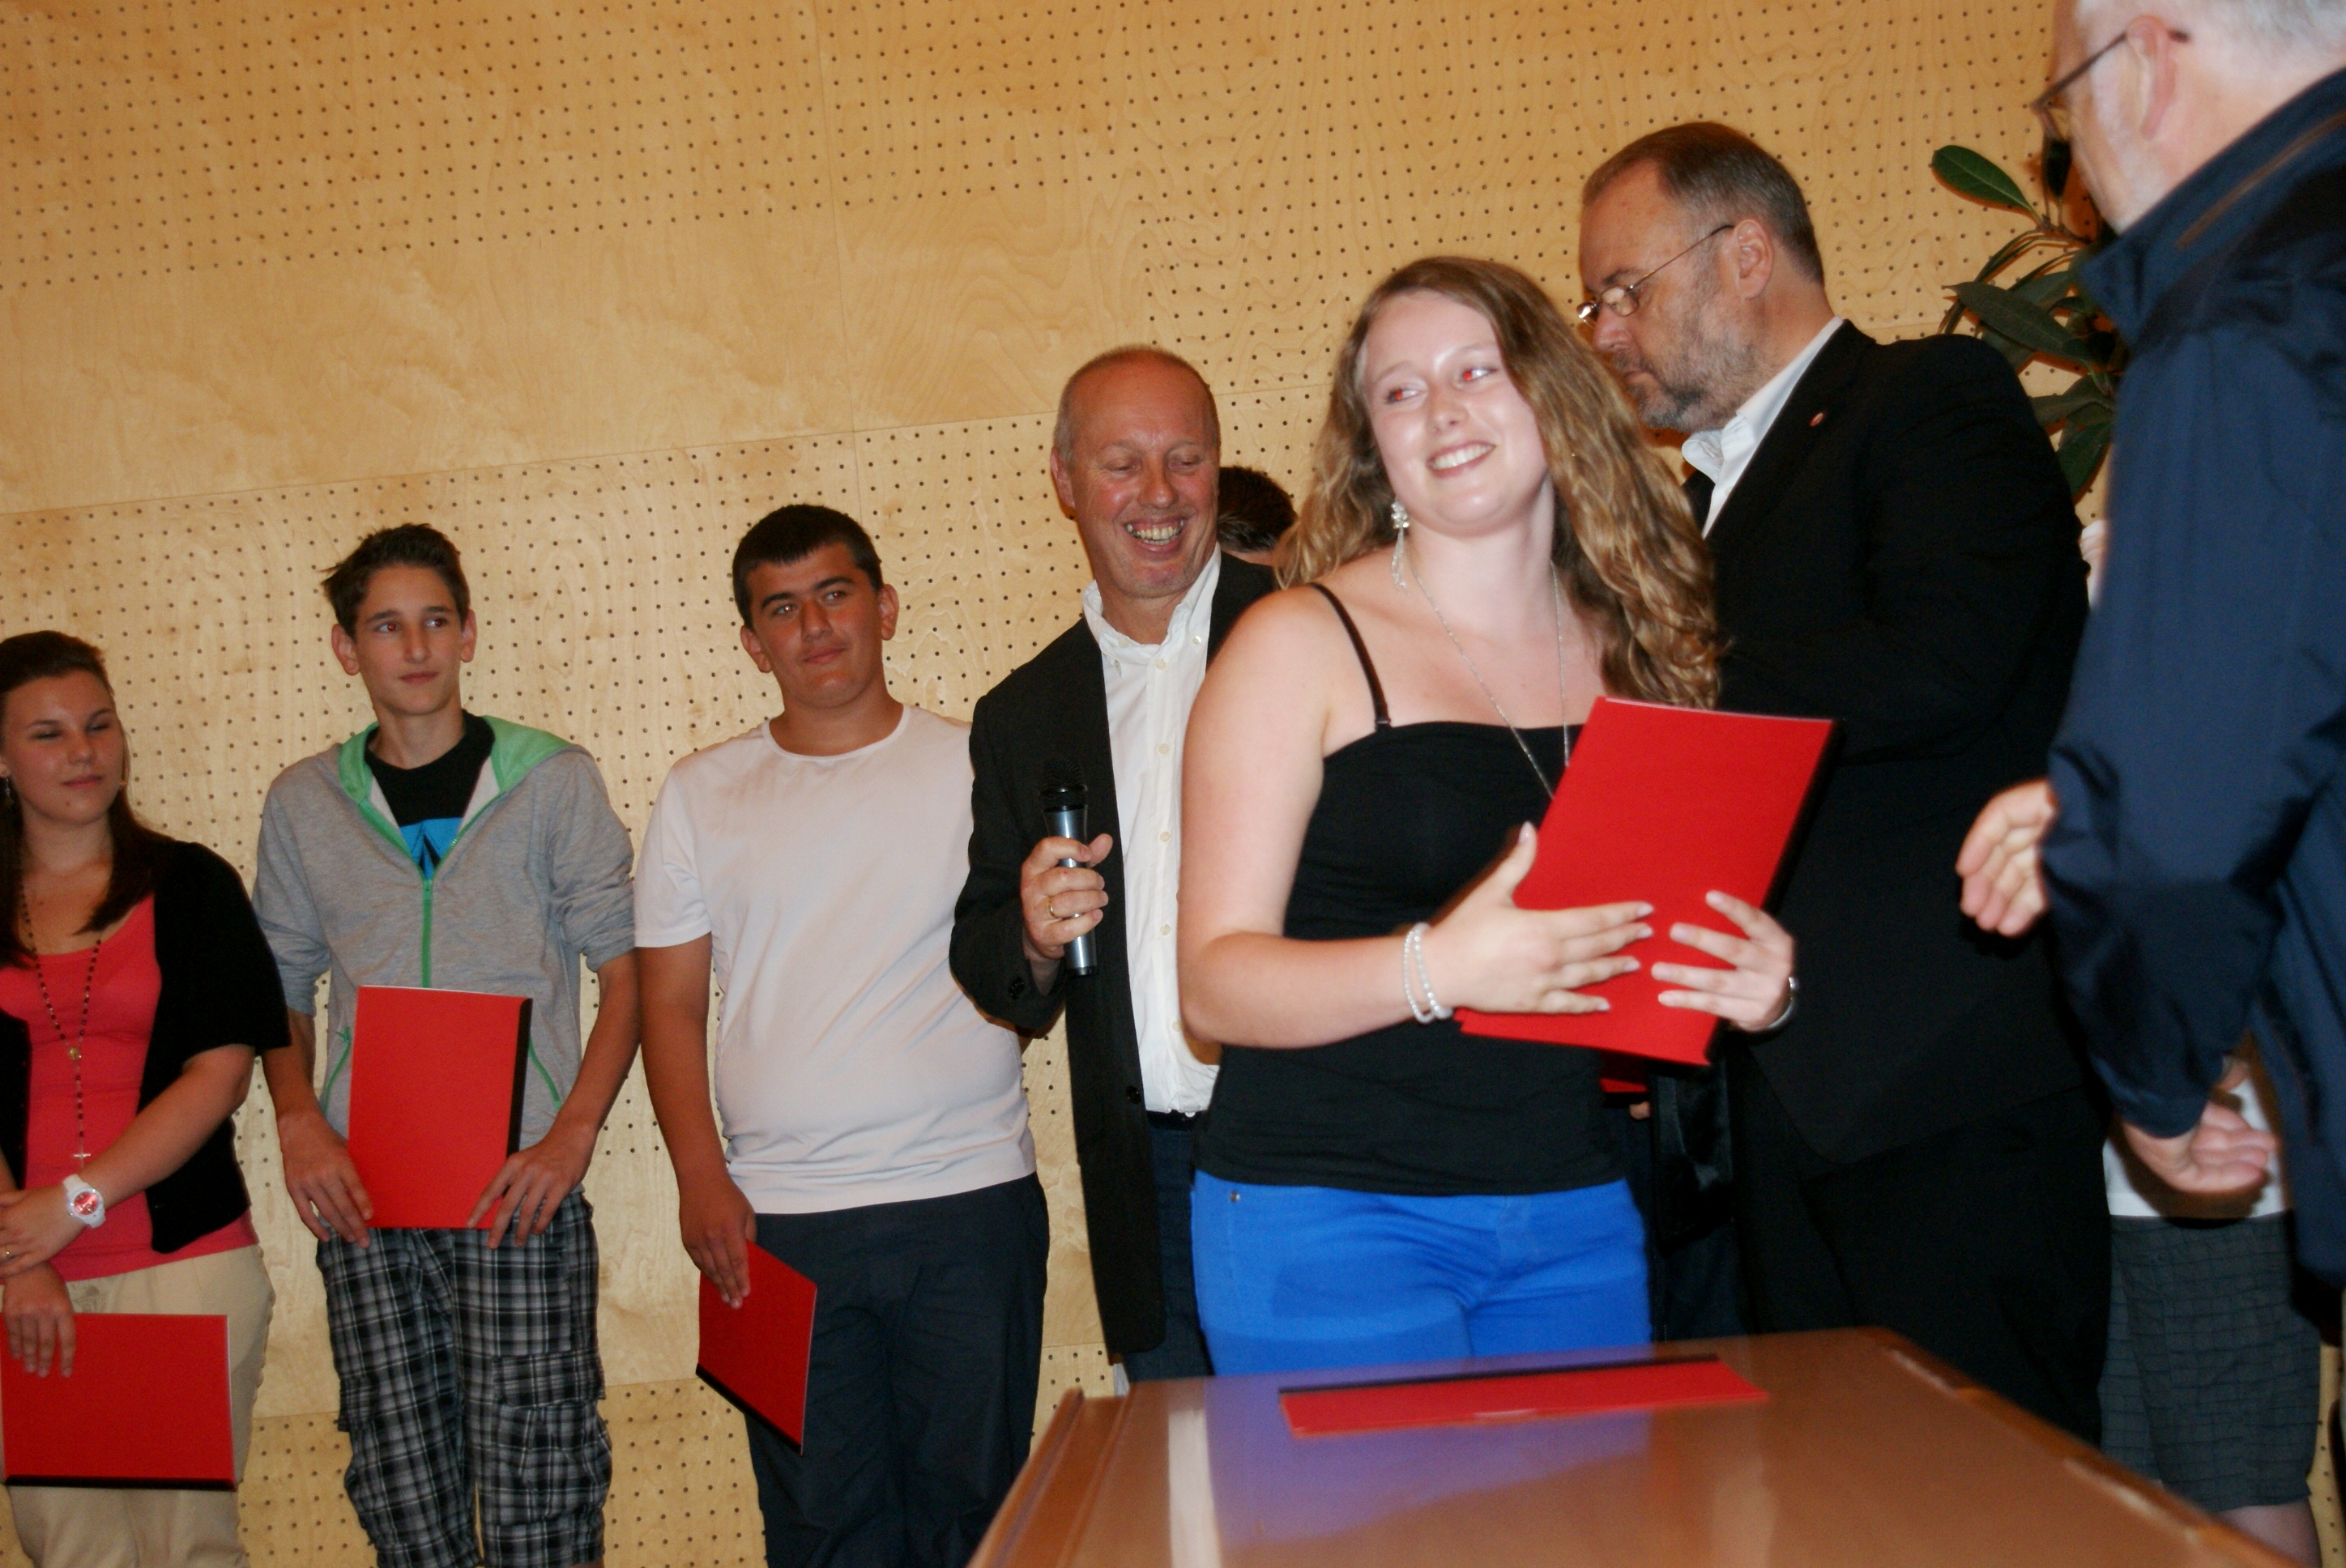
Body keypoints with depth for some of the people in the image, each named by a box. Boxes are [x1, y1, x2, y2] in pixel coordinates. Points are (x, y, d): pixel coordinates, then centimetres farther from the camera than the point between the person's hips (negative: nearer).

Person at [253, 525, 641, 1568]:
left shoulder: (553, 781, 4)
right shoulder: (303, 804, 11)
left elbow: (626, 970, 3)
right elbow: (283, 986, 17)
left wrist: (572, 1135, -9)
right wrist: (297, 1120, -1)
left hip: (518, 1185, -2)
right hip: (362, 1189, 3)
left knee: (535, 1478, -4)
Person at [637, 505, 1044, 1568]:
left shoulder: (976, 766, 6)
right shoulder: (702, 794, 10)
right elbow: (671, 1002, 10)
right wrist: (700, 1178, -2)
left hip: (971, 1202, -1)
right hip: (780, 1218, 1)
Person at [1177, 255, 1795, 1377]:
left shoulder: (1640, 650, 8)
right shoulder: (1301, 643, -4)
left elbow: (1683, 932, 18)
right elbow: (1216, 980, -10)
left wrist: (1761, 984, -4)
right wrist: (1435, 969, -26)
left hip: (1579, 1220, 4)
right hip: (1329, 1216, -4)